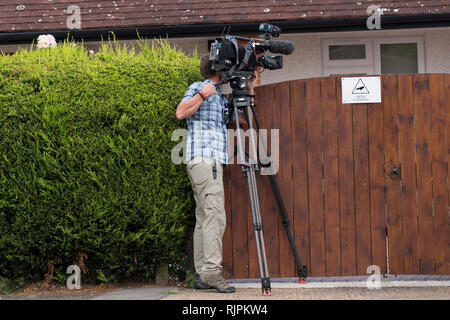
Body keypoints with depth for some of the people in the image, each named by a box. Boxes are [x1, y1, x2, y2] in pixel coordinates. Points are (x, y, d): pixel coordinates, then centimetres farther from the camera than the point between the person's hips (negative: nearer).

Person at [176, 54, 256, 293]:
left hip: (213, 162, 9)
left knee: (204, 219, 5)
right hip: (203, 159, -9)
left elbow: (244, 120, 25)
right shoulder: (197, 88, 2)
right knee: (215, 215, -16)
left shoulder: (222, 98, 25)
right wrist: (202, 95, -18)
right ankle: (212, 271, -21)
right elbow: (181, 113, -11)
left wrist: (249, 90, 18)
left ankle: (203, 276, 4)